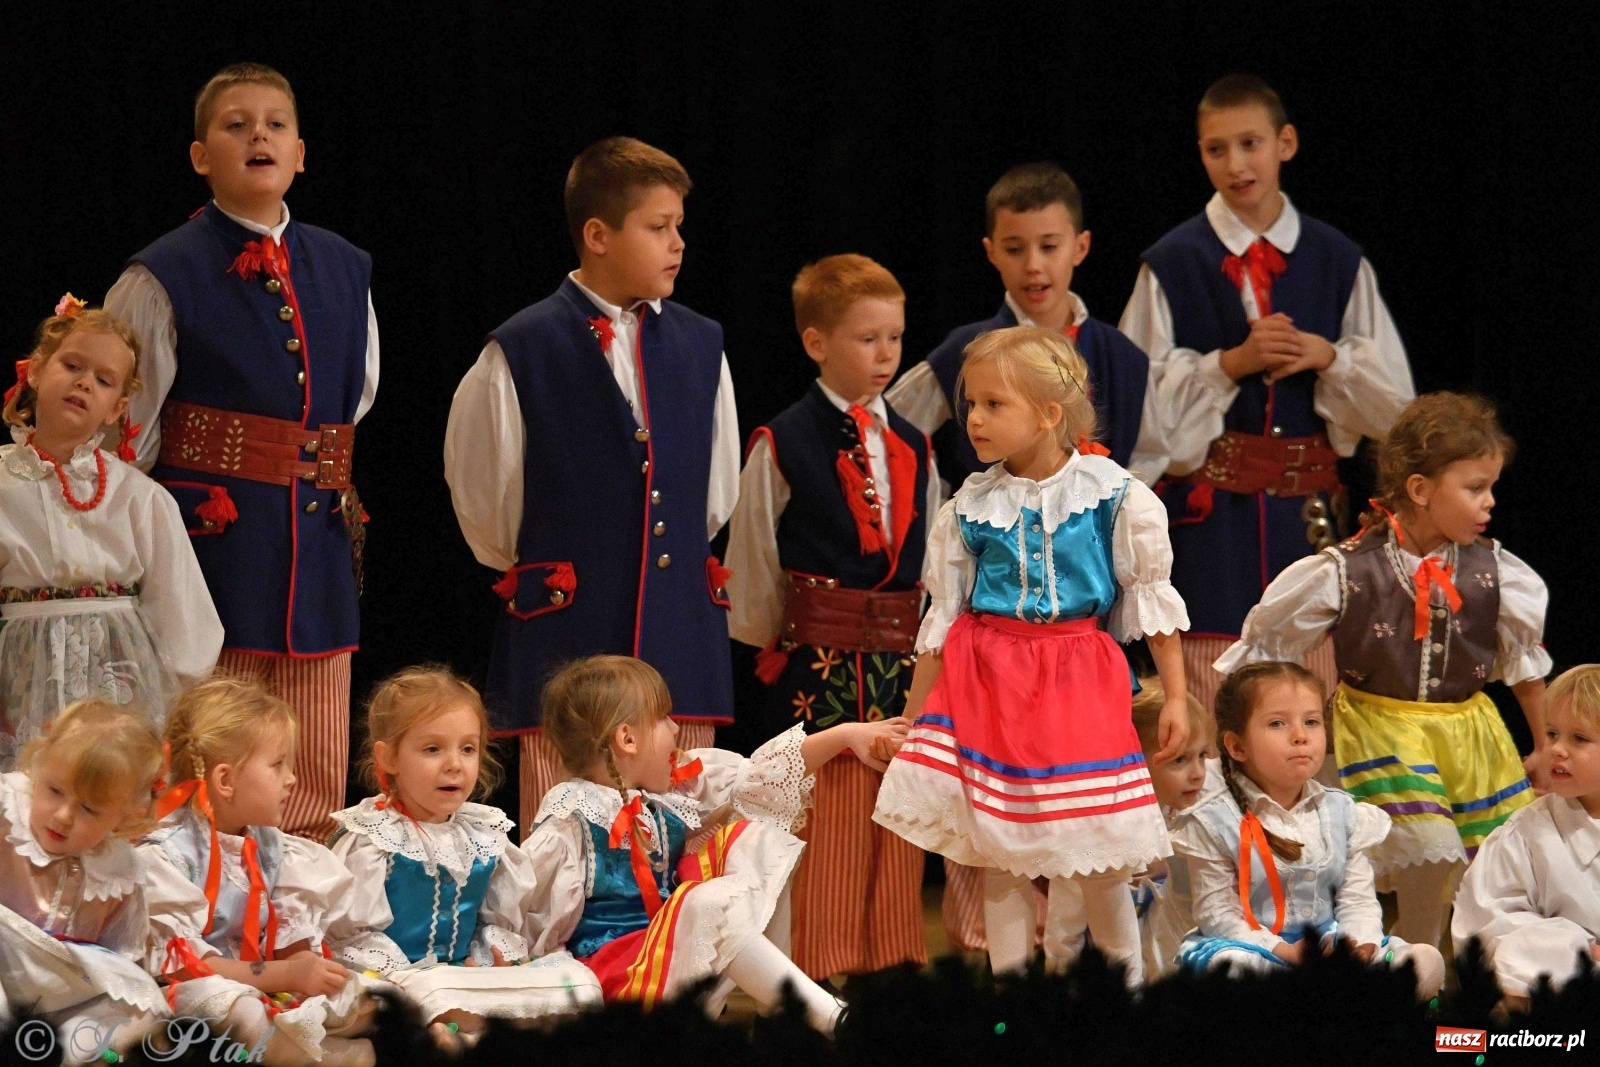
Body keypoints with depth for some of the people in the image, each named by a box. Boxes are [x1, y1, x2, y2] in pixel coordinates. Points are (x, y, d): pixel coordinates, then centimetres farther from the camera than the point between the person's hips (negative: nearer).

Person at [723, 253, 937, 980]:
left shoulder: (914, 450, 11)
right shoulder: (781, 448, -4)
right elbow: (752, 575, 0)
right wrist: (778, 645, 4)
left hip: (902, 671, 5)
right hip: (813, 673, -5)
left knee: (897, 854, 6)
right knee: (820, 840, -4)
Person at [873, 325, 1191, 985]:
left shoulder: (1114, 497, -5)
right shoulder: (968, 509, 1)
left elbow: (1153, 598, 1)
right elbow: (942, 619, 8)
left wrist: (1175, 698, 1)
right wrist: (912, 720, 10)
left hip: (1078, 679, -2)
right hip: (986, 679, 2)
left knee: (1096, 858, -2)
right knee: (999, 855, 3)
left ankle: (1127, 983, 17)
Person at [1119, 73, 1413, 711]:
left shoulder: (1337, 262, 8)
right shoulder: (1172, 265, 2)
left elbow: (1394, 402, 8)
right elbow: (1144, 400, -3)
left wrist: (1329, 357, -9)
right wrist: (1230, 363, -14)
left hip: (1308, 513, 2)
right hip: (1211, 515, -2)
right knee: (1211, 696, -5)